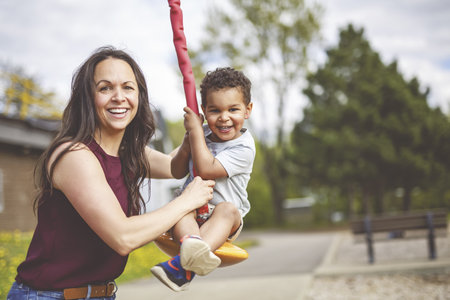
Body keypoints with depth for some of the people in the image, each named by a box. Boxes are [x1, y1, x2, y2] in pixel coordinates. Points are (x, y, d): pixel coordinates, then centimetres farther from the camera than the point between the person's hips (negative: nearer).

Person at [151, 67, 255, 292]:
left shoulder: (244, 147, -11)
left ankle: (183, 267, -60)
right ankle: (190, 242, -62)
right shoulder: (202, 134, 8)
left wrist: (195, 130, -15)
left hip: (223, 222, -4)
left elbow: (206, 170, -22)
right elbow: (177, 172, 12)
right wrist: (187, 144, -7)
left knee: (227, 209, -38)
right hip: (194, 211, 4)